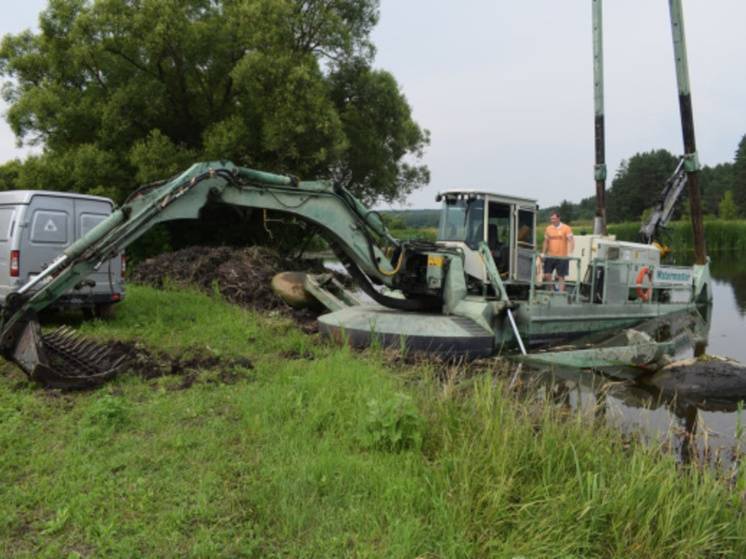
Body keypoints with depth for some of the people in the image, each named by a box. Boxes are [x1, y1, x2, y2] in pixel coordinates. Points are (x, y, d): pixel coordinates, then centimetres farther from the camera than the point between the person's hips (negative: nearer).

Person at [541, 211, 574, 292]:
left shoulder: (566, 228, -4)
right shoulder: (548, 228, 8)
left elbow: (571, 241, -9)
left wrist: (569, 253, -22)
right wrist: (543, 253, 9)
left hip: (562, 257, -4)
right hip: (550, 256, 4)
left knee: (561, 277, 1)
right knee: (547, 275, -1)